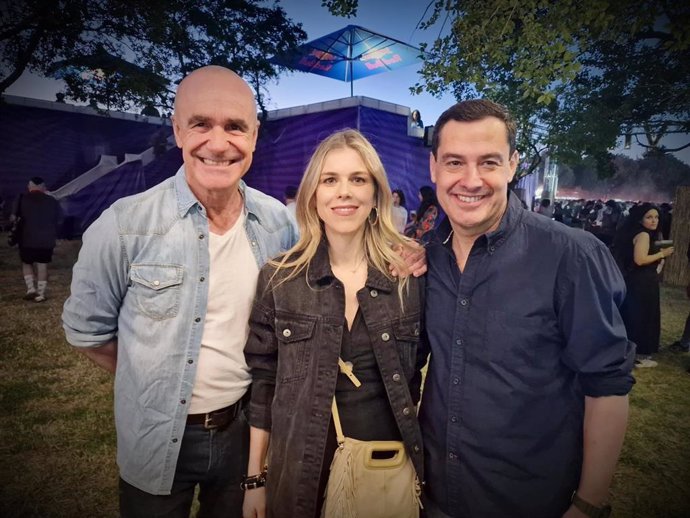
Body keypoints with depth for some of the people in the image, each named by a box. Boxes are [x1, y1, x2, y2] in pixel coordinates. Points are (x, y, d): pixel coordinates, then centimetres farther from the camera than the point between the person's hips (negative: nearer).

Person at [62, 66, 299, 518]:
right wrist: (159, 383, -2)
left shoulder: (280, 223, -9)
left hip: (244, 429, 3)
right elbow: (86, 329, -6)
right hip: (158, 442, -2)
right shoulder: (126, 226, -19)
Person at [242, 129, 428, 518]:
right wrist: (255, 477, 0)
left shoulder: (411, 273, -8)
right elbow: (263, 381, -2)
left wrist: (423, 460, 5)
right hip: (302, 468, 0)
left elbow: (417, 369, 3)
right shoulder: (280, 277, -8)